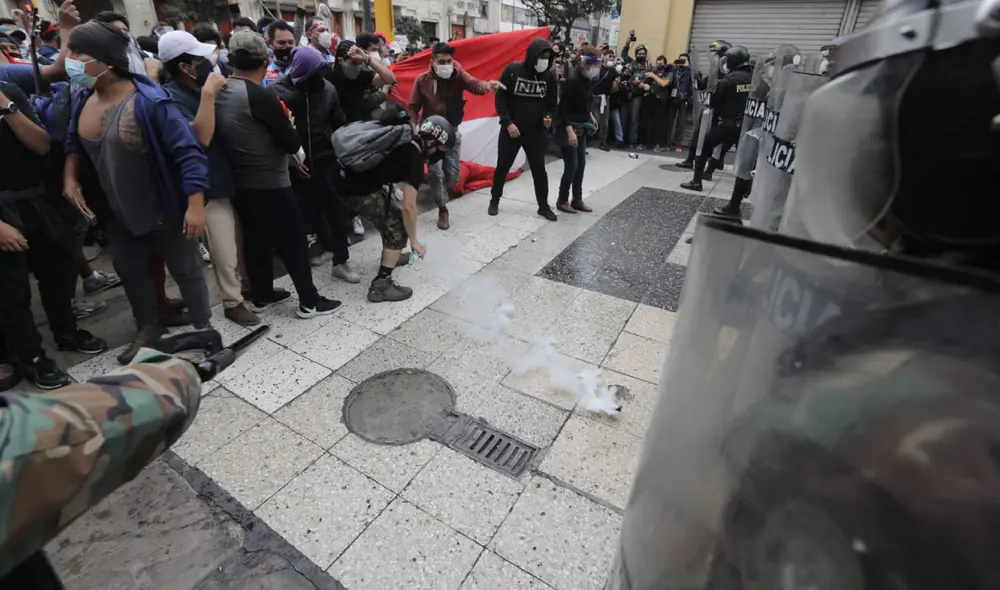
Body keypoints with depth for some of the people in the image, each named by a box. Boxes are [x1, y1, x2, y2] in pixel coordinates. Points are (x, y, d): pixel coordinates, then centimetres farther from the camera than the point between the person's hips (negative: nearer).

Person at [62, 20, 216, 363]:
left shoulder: (148, 101, -23)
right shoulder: (83, 98, 1)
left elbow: (188, 152, -25)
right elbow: (74, 141, 18)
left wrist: (195, 206, -29)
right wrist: (70, 176, 2)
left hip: (164, 212, -8)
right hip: (118, 213, 8)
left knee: (184, 270, 7)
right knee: (129, 270, 19)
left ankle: (203, 328, 26)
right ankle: (148, 327, 40)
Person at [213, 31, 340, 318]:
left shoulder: (220, 94, 5)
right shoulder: (262, 97, -19)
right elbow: (292, 144, -15)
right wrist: (289, 125, 6)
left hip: (239, 182, 8)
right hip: (270, 184, -8)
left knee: (256, 239, 17)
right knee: (294, 241, 1)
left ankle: (261, 296, 29)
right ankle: (309, 301, 8)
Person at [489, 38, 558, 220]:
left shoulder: (549, 76, -1)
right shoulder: (512, 70, -10)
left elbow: (552, 102, 9)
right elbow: (500, 98, -7)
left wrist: (549, 116, -12)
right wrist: (508, 123, -15)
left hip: (536, 131, 2)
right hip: (511, 129, -2)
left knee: (539, 169, 4)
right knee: (502, 166, 7)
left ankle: (543, 206, 17)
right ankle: (494, 201, 25)